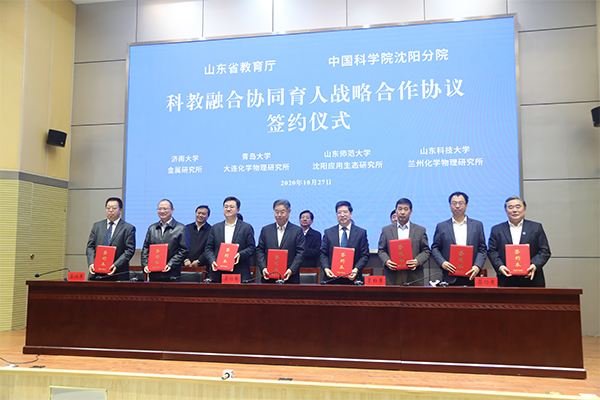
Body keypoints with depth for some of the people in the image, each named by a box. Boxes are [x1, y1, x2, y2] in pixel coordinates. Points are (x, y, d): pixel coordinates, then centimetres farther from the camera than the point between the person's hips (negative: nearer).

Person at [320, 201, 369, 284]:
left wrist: (356, 269, -13)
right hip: (332, 277, 1)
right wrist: (326, 268, -9)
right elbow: (323, 254, 8)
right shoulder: (328, 232, 11)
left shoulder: (361, 233, 6)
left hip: (352, 278, -1)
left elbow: (365, 255, 2)